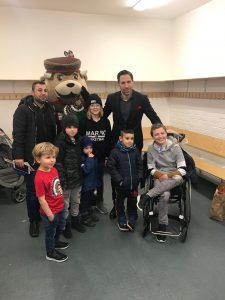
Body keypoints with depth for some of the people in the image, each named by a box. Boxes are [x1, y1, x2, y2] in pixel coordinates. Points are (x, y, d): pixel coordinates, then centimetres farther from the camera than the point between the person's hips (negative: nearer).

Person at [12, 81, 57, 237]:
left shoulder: (51, 109, 8)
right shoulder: (23, 109, -7)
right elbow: (18, 134, -13)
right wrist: (18, 156, -18)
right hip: (32, 158, -4)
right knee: (33, 191, 8)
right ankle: (34, 220, 25)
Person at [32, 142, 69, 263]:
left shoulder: (54, 169, -5)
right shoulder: (39, 178, -30)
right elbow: (41, 199, -25)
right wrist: (49, 214, -18)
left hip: (60, 207, 8)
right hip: (50, 212, -8)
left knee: (60, 227, 29)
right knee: (50, 231, 16)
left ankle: (55, 242, 56)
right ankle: (51, 253, 40)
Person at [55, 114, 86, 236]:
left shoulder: (78, 140, 5)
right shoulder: (60, 141, -16)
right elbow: (58, 162, -18)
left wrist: (81, 175, 13)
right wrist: (62, 180, -20)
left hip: (78, 178, 7)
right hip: (66, 179, -6)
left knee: (76, 201, 20)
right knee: (65, 203, 9)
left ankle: (75, 220, 39)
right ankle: (66, 224, 27)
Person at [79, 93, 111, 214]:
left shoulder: (105, 122, 1)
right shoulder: (84, 122, -6)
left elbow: (108, 140, 3)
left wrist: (108, 155, 1)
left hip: (101, 157, 3)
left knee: (100, 180, 15)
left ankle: (100, 203, 31)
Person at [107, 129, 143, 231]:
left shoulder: (135, 151, -3)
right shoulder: (115, 151, -14)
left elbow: (140, 165, 6)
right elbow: (111, 166, -13)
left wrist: (139, 177, -3)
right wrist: (119, 180, -15)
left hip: (134, 184, 3)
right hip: (121, 184, -2)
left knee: (132, 203, 16)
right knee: (120, 203, 15)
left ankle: (132, 220, 35)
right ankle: (122, 221, 34)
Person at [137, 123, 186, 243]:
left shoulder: (175, 147, -8)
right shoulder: (151, 149, -2)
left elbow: (182, 170, -11)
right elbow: (151, 170, 0)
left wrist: (168, 175, -20)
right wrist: (161, 175, -19)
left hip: (174, 178, 0)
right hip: (159, 178, 0)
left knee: (179, 178, -38)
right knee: (164, 195, -34)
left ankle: (147, 196, -32)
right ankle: (162, 225, -13)